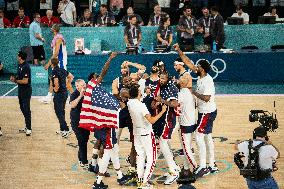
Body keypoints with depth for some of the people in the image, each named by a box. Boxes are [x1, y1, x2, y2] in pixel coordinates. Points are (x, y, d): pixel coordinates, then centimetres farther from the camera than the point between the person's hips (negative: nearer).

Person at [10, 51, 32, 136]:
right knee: (23, 109, 15)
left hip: (26, 91, -10)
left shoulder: (26, 67, -18)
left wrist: (16, 80, -13)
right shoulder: (20, 66, 11)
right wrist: (14, 78, 1)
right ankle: (27, 127, 24)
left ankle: (29, 129, -3)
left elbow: (25, 81, -22)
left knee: (26, 110, -7)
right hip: (21, 90, 10)